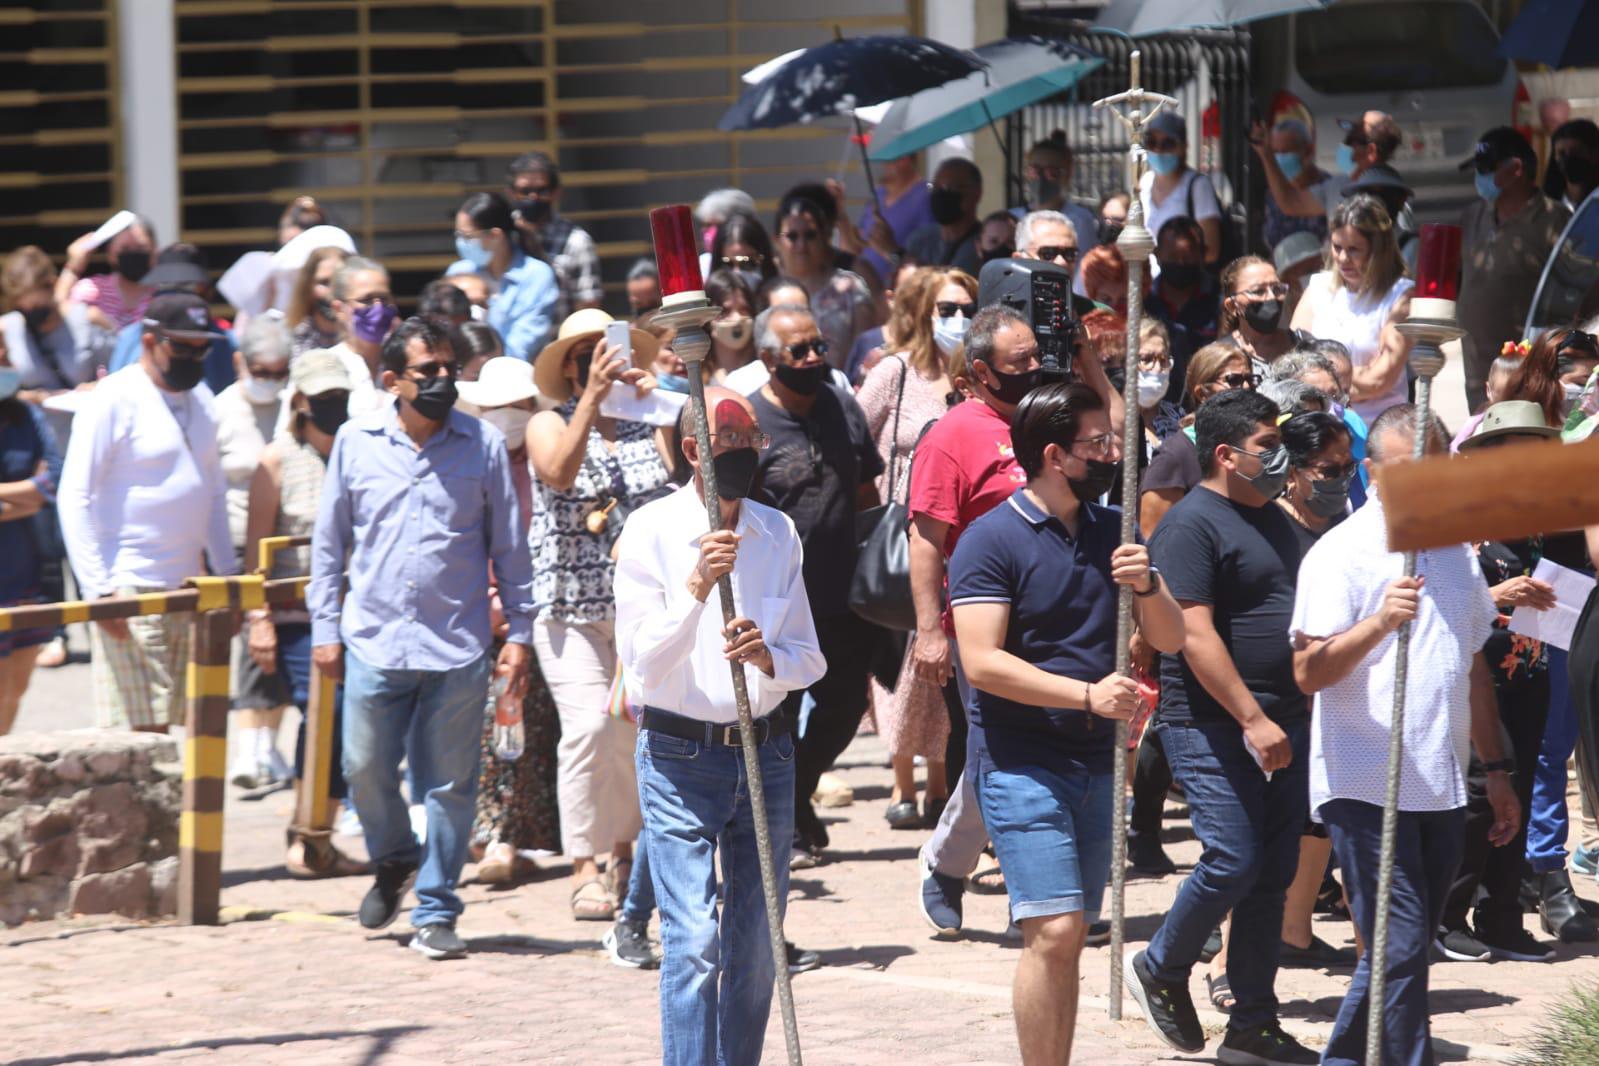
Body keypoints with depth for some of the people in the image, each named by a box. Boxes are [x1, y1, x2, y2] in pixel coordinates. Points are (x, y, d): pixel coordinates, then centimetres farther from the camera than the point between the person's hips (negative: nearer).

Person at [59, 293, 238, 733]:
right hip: (131, 591, -7)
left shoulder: (200, 400, 14)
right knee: (142, 731, -11)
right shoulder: (114, 400, -8)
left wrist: (227, 571, 16)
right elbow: (73, 499, -10)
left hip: (187, 587, 7)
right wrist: (99, 589, -16)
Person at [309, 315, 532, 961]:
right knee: (366, 772, 5)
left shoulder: (483, 446, 3)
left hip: (457, 647, -1)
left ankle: (435, 914, 11)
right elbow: (329, 539, 12)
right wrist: (325, 627, 9)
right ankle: (394, 862, 34)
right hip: (373, 641, 1)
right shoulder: (356, 442, 5)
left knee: (448, 787, 2)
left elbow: (508, 546, 8)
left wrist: (519, 634, 4)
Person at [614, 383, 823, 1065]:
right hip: (681, 757, -4)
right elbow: (643, 664, -12)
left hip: (766, 753, 4)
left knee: (756, 951, 7)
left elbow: (810, 658, 7)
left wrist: (768, 657, -15)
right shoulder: (651, 532, -6)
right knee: (694, 943, -12)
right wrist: (696, 588, -26)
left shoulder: (779, 534, 7)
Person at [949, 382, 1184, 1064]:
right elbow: (982, 662, -16)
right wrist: (1087, 693, -23)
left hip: (1096, 762, 6)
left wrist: (1145, 586, -12)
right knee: (1054, 933, -16)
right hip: (1022, 761, -6)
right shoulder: (993, 540, -8)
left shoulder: (1114, 533, 12)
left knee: (1068, 940, 9)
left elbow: (1170, 639, 10)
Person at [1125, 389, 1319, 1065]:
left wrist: (1307, 710, 20)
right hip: (1214, 725, -8)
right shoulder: (1191, 525, -11)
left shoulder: (1273, 519, 17)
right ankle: (1160, 971, 12)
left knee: (1273, 874, 7)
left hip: (1280, 722, 9)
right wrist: (1252, 720, -23)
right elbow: (1194, 634, -19)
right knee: (1232, 863, -12)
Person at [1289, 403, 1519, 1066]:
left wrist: (1495, 770, 22)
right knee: (1401, 951, -11)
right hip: (1367, 786, -7)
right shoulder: (1342, 553, -8)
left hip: (1441, 789, 7)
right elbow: (1308, 672, -17)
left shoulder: (1456, 554, 15)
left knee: (1400, 954, 11)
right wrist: (1378, 622, -32)